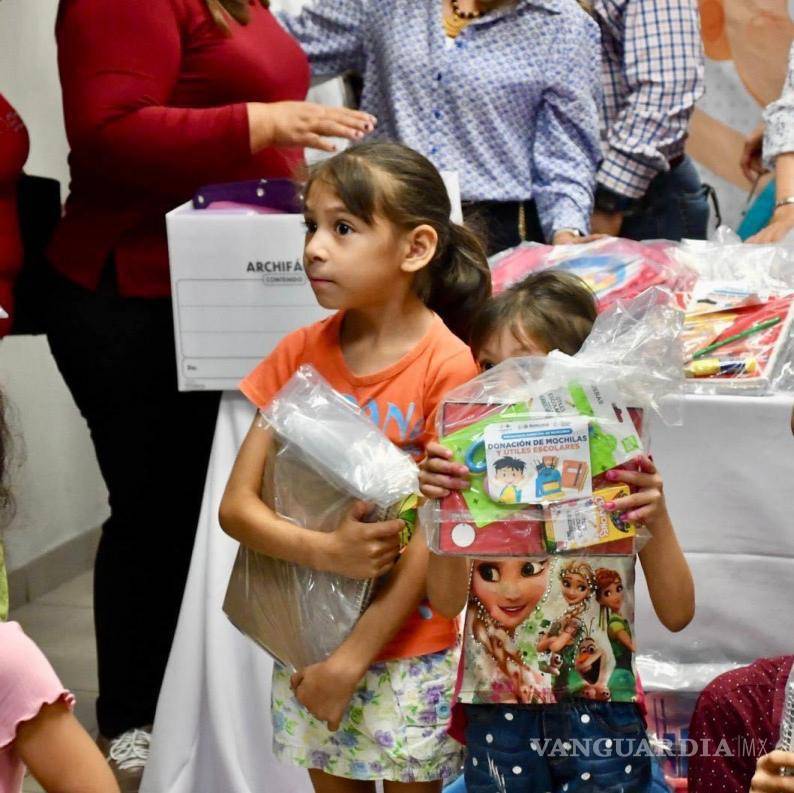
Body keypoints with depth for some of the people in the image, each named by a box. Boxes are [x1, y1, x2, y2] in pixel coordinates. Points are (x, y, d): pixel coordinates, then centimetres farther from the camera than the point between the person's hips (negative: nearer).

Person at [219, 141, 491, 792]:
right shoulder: (301, 353, -1)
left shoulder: (449, 368, -15)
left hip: (411, 650, -4)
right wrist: (326, 550, -21)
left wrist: (350, 661, -14)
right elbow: (236, 505, -4)